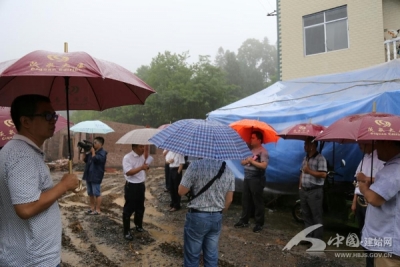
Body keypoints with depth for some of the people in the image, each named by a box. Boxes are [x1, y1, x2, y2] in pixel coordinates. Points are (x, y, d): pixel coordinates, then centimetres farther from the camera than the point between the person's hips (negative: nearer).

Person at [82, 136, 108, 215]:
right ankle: (92, 208, 25)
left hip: (96, 176, -9)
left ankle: (97, 210, 3)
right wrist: (87, 152, 4)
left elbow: (95, 159, -24)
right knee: (90, 193, 14)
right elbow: (85, 160, 16)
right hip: (89, 175, 9)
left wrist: (93, 152, -11)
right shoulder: (92, 151, 16)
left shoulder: (102, 153, -9)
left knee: (97, 193, -3)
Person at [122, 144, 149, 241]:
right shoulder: (127, 157, -17)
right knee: (128, 209, 3)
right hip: (131, 186, -8)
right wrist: (141, 167, -29)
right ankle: (127, 232, 15)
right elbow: (128, 172, -25)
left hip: (141, 185, 8)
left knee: (140, 207, 21)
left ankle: (138, 225, 41)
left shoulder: (142, 156, 6)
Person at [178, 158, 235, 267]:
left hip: (197, 217, -4)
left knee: (192, 256, 10)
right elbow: (229, 200, 7)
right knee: (212, 256, 16)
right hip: (217, 218, 5)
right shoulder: (229, 171, 0)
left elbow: (181, 191, -9)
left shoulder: (196, 165, -15)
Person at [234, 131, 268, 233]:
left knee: (257, 202, 1)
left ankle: (259, 223, 13)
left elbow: (264, 165, -24)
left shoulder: (263, 151, -11)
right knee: (245, 200, 13)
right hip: (247, 178, 8)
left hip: (257, 180, -7)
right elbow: (242, 162, 13)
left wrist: (252, 161, -15)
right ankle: (244, 220, 24)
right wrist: (246, 160, -9)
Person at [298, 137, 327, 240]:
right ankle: (309, 236, 27)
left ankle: (318, 239, 9)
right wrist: (300, 186, 12)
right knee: (306, 215, 15)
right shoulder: (305, 158, 13)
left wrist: (309, 171, -19)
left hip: (315, 191, -8)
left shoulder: (320, 158, -12)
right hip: (304, 191, 8)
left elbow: (323, 174, -20)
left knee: (316, 216, 0)